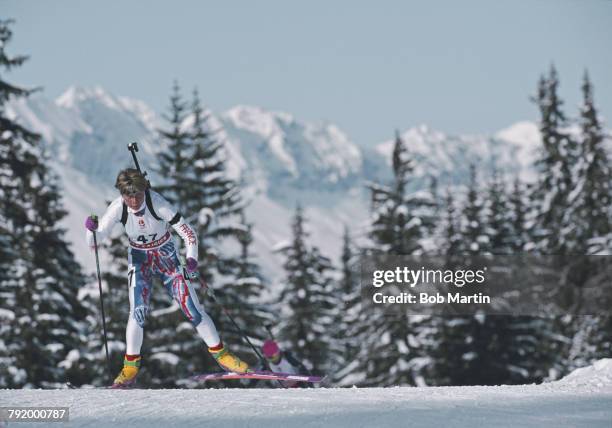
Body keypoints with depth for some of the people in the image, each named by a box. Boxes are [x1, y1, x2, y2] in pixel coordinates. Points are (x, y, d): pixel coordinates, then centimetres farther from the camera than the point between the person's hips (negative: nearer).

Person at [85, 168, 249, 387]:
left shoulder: (157, 204, -28)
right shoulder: (118, 208, -21)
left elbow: (187, 231, -23)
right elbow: (94, 241, -17)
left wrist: (192, 258, -36)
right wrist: (92, 229, -38)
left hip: (167, 256, -1)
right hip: (139, 260, 1)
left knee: (191, 306, -4)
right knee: (138, 310, -16)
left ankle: (220, 353, 10)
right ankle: (131, 366, -2)